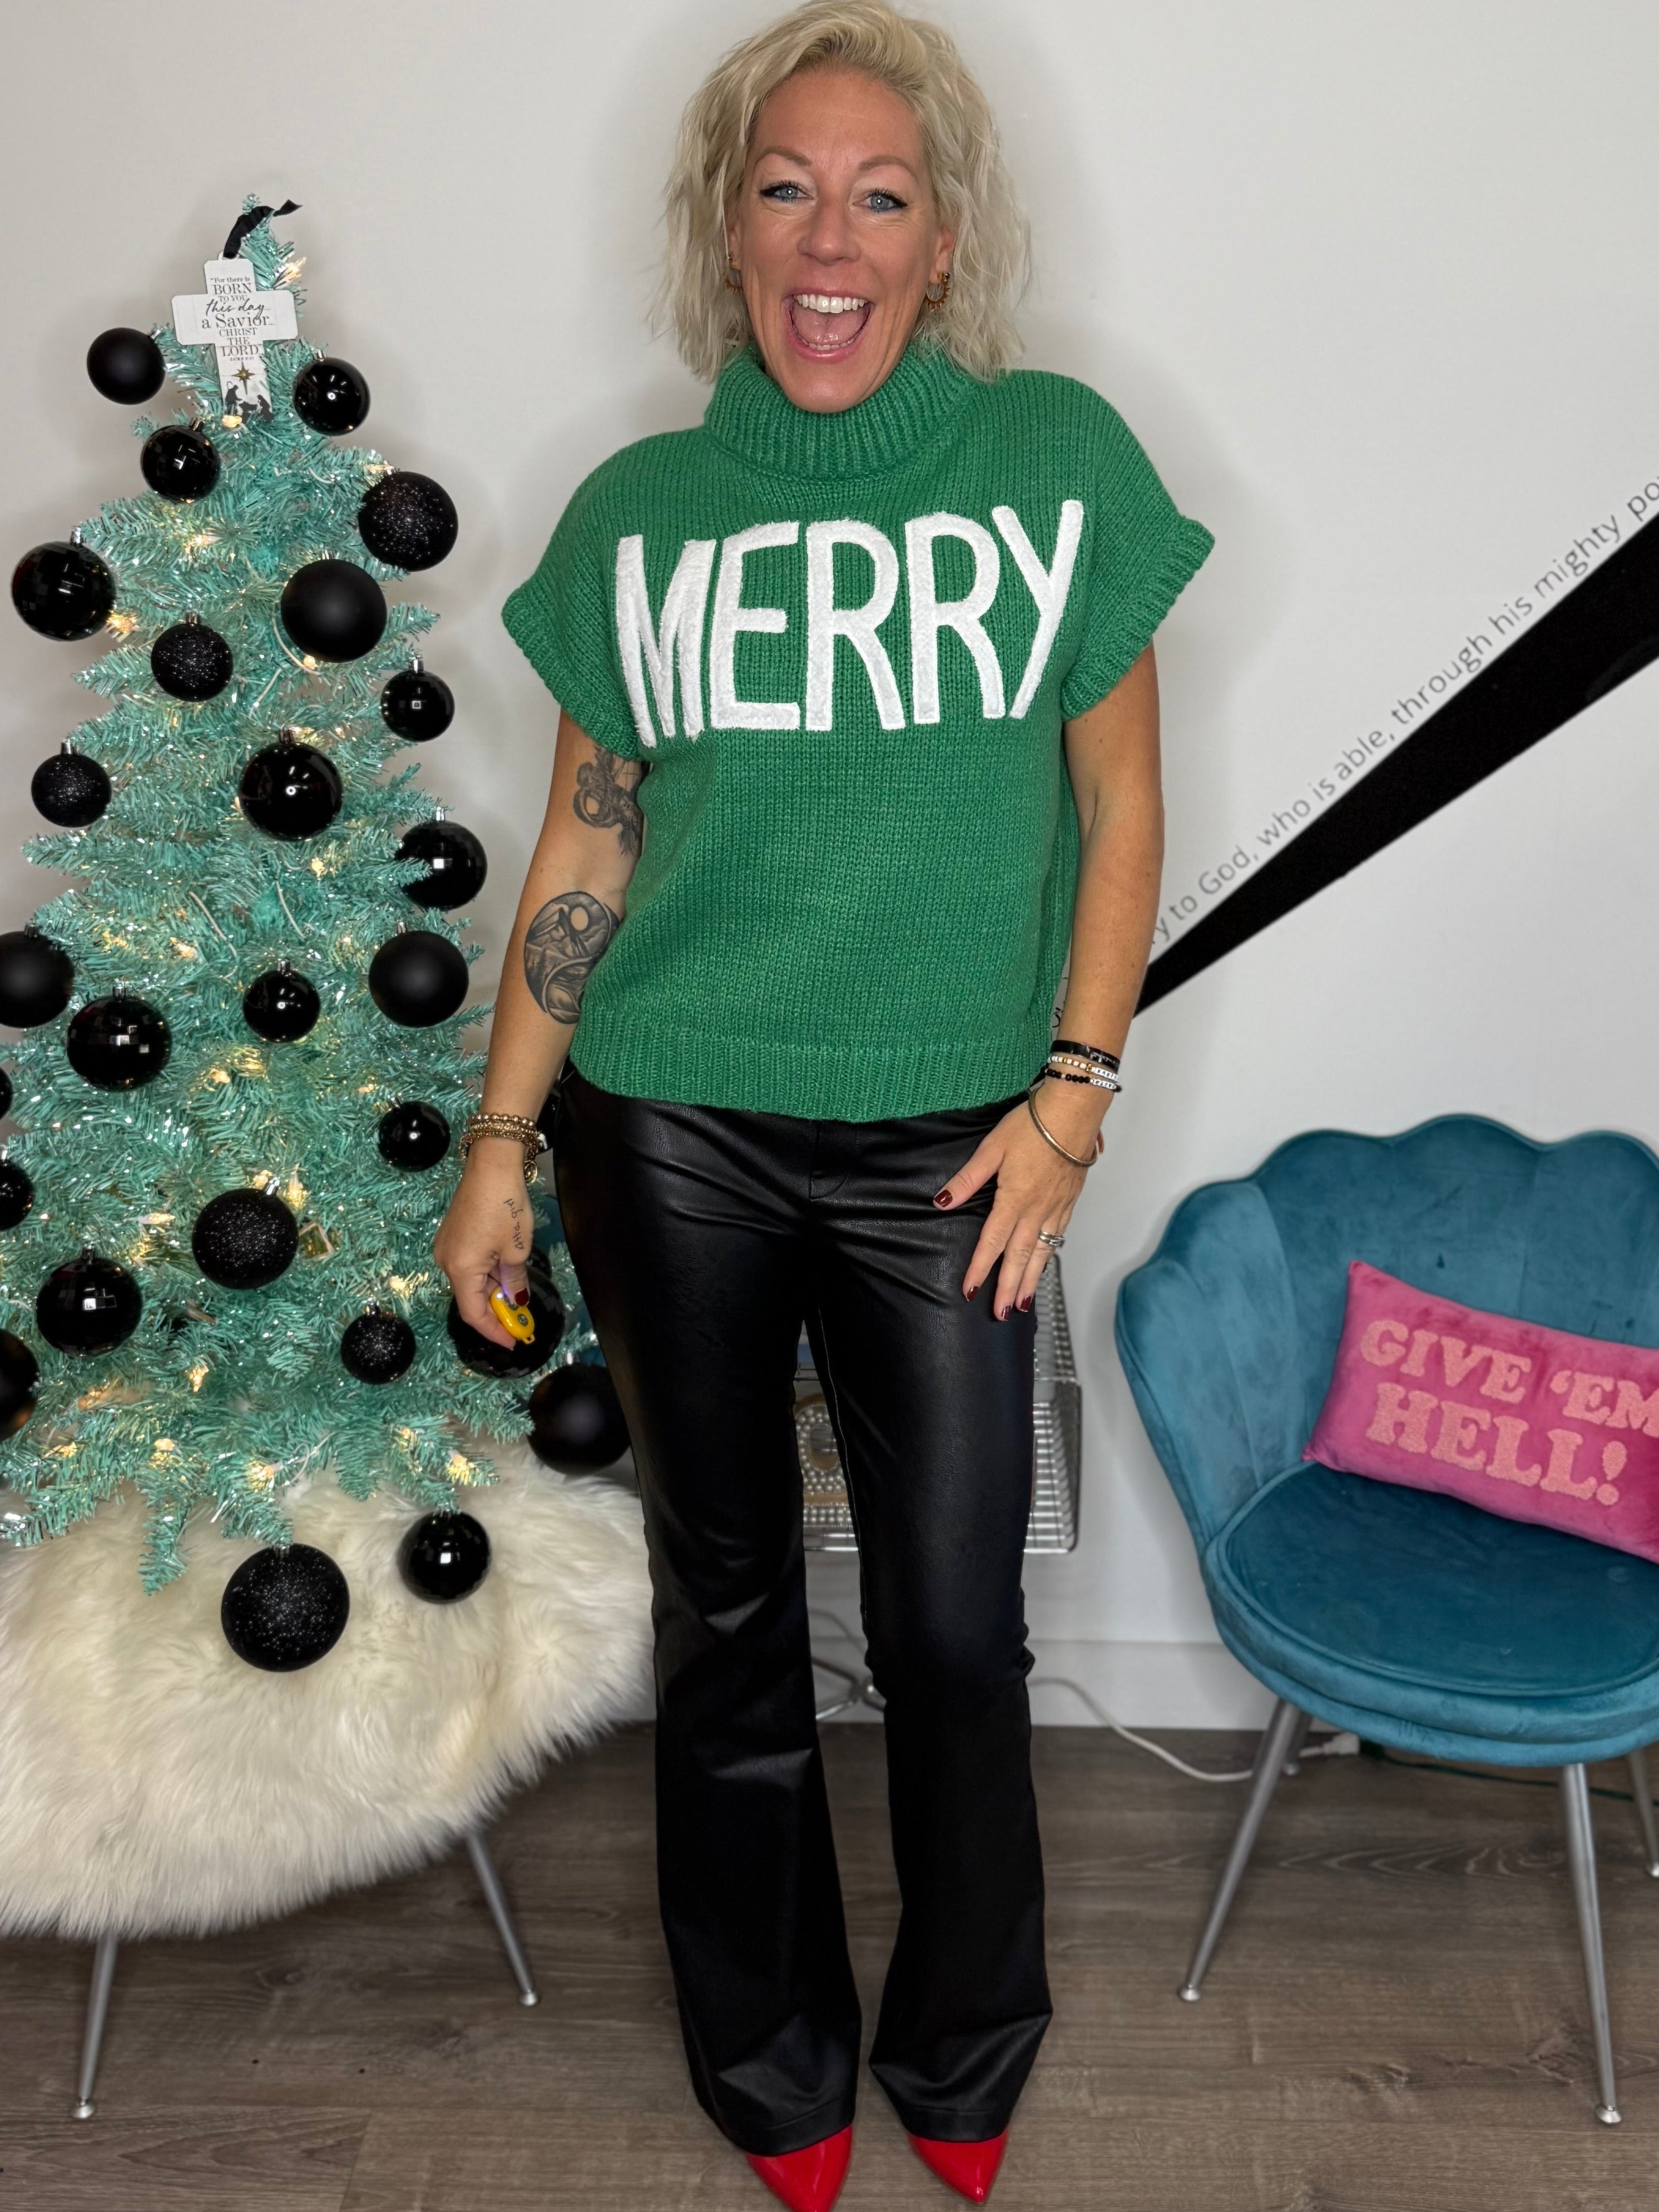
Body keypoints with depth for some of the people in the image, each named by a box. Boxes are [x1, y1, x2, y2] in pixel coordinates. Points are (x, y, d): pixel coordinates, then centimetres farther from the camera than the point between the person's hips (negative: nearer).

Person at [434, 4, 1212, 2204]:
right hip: (672, 1139, 1)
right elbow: (587, 844, 5)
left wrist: (1072, 1095, -5)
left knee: (956, 1631, 7)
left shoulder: (1059, 459, -1)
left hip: (942, 1149, -1)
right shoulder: (638, 509, 2)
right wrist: (502, 1142, 3)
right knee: (728, 1615, 14)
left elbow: (1121, 806, 2)